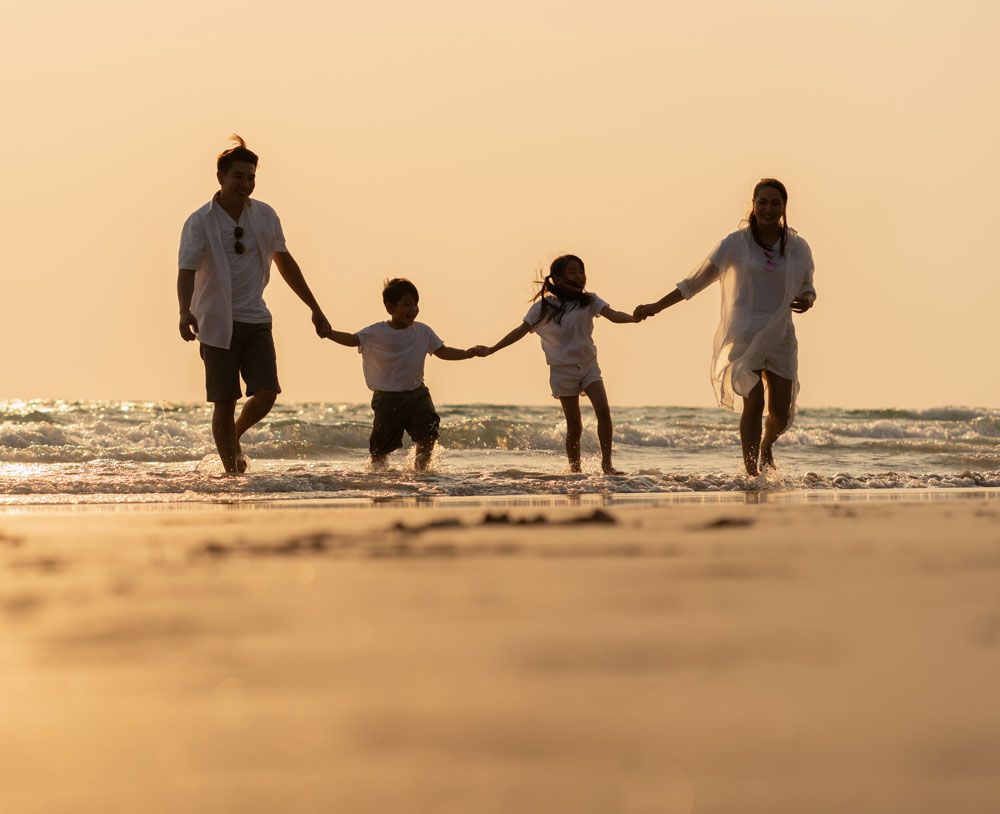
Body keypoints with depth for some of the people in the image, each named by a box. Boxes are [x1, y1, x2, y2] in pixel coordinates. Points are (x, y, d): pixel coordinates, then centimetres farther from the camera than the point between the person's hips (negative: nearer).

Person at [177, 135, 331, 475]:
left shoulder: (265, 216, 5)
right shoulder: (200, 223, -9)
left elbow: (285, 263, 16)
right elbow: (187, 271, -18)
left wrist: (315, 309, 18)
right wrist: (185, 314, -37)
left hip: (256, 320, 4)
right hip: (217, 323, -4)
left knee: (266, 394, -6)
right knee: (225, 402, -3)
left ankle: (234, 437, 23)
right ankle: (232, 469, 8)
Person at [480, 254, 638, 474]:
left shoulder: (589, 301, 2)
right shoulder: (544, 307, -2)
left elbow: (613, 315, -13)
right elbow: (521, 331, 5)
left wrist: (633, 317, -34)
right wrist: (492, 349, 6)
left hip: (588, 365, 1)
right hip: (563, 369, -1)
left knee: (603, 410, -18)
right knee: (574, 425, 0)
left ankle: (606, 463, -12)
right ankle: (574, 468, 12)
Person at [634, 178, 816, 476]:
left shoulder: (798, 247, 4)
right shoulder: (736, 243, -2)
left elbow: (808, 287, 14)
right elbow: (696, 281, 4)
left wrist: (806, 299, -11)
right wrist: (656, 306, 2)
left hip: (781, 337, 2)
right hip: (744, 335, -2)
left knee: (782, 413, 0)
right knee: (754, 402, -18)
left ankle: (767, 445, 35)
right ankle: (751, 473, -12)